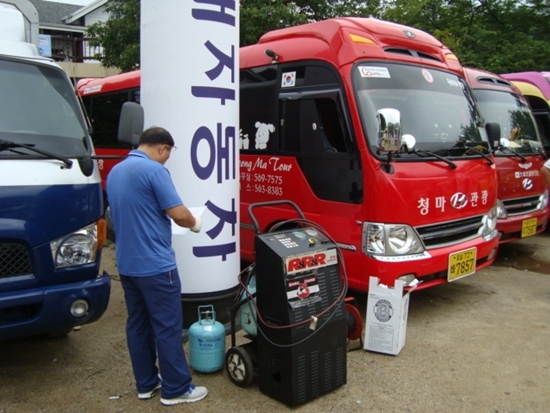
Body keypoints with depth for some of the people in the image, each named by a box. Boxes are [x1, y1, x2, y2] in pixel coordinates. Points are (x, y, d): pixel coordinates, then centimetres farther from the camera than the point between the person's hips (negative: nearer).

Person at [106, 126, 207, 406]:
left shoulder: (114, 172, 12)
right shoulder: (154, 170, -15)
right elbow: (178, 214, -17)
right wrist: (195, 224, 3)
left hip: (126, 264, 9)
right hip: (155, 264, -9)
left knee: (137, 324, 15)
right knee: (167, 326, 1)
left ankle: (146, 384, 25)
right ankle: (176, 389, 11)